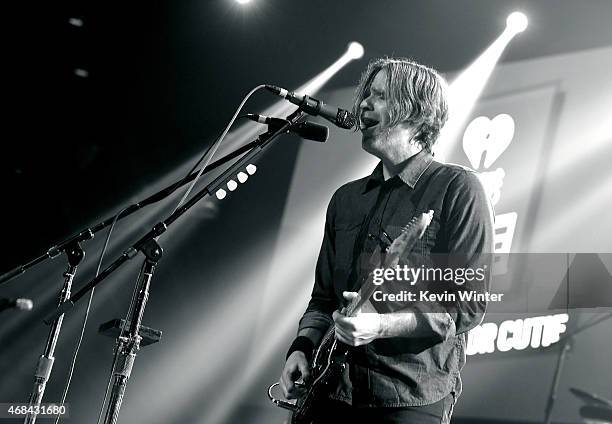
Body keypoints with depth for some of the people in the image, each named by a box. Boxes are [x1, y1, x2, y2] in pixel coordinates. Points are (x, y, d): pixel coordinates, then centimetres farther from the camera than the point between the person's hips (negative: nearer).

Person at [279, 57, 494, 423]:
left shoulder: (457, 188, -5)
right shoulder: (346, 199, 14)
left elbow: (468, 306, -12)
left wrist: (382, 325, -23)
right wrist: (303, 347, 1)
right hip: (333, 391, 6)